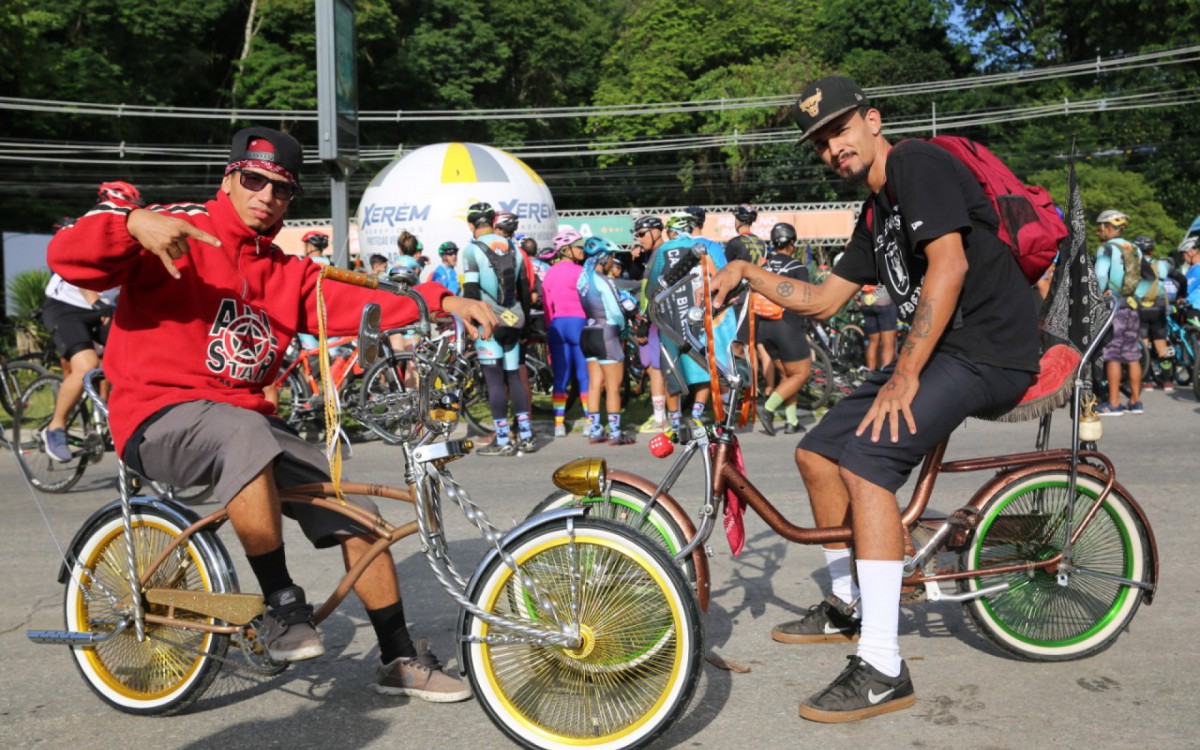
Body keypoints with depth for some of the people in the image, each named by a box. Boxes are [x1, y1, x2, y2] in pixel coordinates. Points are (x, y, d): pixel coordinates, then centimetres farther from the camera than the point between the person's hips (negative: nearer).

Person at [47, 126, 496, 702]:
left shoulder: (288, 273, 11)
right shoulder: (177, 234, -4)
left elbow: (358, 302, -2)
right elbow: (68, 255, -14)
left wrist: (443, 302, -16)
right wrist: (136, 223, -33)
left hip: (248, 420, 6)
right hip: (159, 417, -6)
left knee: (357, 515, -2)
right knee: (246, 433, -40)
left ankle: (399, 660, 15)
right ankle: (281, 606, -21)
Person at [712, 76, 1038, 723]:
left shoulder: (918, 164, -10)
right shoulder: (875, 214, 18)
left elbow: (949, 264, -23)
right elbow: (823, 300, 21)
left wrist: (905, 374, -23)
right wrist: (747, 271, 14)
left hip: (988, 351, -10)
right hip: (937, 350, 10)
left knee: (866, 459, -26)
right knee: (816, 453, 9)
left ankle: (883, 669, -21)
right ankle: (846, 608, 26)